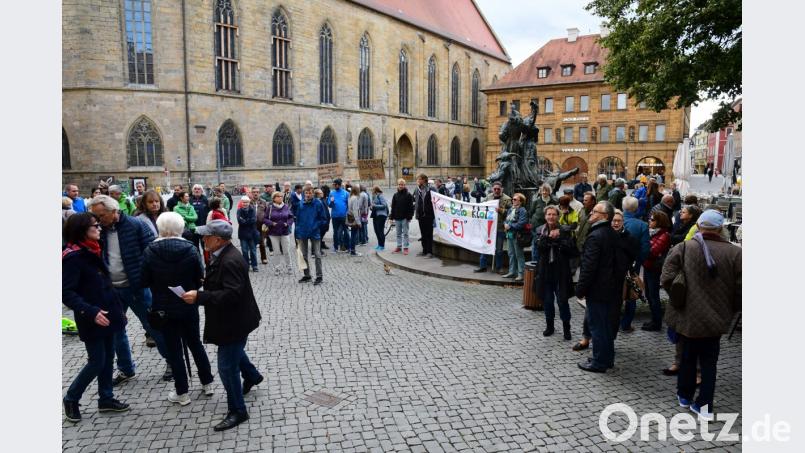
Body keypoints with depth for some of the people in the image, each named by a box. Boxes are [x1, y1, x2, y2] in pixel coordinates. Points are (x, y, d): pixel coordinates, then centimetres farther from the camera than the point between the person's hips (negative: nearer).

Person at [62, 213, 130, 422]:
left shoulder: (92, 251, 8)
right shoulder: (73, 256, -18)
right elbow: (66, 293, -22)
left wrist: (117, 308, 17)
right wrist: (91, 311, -30)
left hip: (106, 314, 8)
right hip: (91, 319, -8)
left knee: (108, 358, 14)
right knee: (97, 362, 0)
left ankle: (106, 399, 27)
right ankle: (71, 399, 22)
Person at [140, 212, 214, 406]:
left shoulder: (150, 251, -12)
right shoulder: (190, 249, -10)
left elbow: (144, 282, -5)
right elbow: (200, 279, -5)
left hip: (164, 308, -1)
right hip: (189, 306, 2)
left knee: (173, 349, 9)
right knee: (195, 344, 18)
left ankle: (182, 393, 17)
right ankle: (207, 383, 28)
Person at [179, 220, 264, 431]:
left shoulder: (230, 261, -29)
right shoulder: (222, 255, 2)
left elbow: (231, 294, -35)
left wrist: (199, 297, -33)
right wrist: (200, 292, 3)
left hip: (235, 321, -11)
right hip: (232, 319, 11)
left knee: (227, 367, -2)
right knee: (234, 351, 32)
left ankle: (237, 412, 14)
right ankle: (252, 376, 58)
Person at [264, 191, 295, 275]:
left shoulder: (286, 207, 1)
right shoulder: (270, 208, -3)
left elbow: (291, 218, 6)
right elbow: (265, 219, -1)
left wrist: (287, 223, -11)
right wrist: (272, 223, -16)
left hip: (285, 232, 1)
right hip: (274, 233, -1)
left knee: (287, 251, 4)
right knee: (277, 252, 6)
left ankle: (289, 267, 18)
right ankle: (277, 268, 16)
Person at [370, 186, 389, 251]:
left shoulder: (380, 196, -11)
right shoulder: (374, 196, 17)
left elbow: (384, 205, -17)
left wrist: (375, 206, -17)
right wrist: (372, 207, 4)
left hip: (381, 215, -9)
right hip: (375, 215, 9)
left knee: (380, 231, -8)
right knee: (376, 231, 10)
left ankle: (382, 246, -1)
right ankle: (379, 244, 20)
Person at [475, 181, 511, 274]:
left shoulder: (507, 199, -4)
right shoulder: (488, 197, 8)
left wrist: (501, 210, -21)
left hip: (500, 228, -3)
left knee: (499, 249, 8)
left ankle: (499, 267, 21)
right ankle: (482, 266, 20)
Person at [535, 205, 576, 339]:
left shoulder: (564, 231, -4)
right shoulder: (540, 230, 4)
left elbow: (572, 250, -11)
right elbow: (540, 245, -12)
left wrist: (558, 240, -19)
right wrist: (549, 237, -26)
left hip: (561, 271, -2)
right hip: (545, 270, 3)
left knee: (562, 301, 0)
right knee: (547, 300, 11)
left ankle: (566, 328, 15)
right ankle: (549, 326, 27)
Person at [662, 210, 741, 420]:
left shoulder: (683, 248, -14)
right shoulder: (734, 253, -9)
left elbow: (667, 279, -17)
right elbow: (740, 290, -6)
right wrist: (730, 310, 10)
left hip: (687, 316, -1)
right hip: (716, 318, 1)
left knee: (687, 356, 18)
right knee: (709, 361, 15)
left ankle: (684, 395, 33)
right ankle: (705, 405, 17)